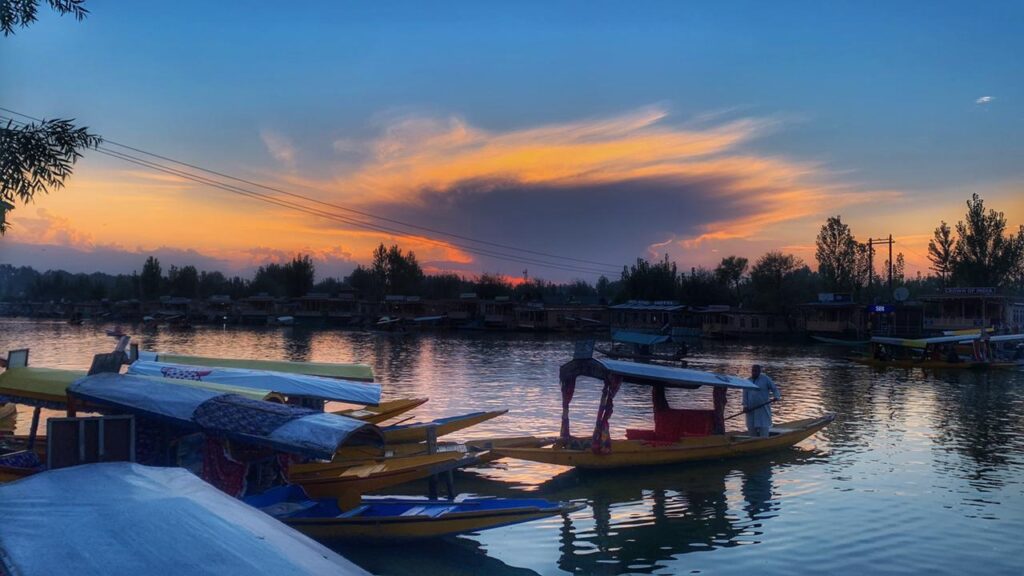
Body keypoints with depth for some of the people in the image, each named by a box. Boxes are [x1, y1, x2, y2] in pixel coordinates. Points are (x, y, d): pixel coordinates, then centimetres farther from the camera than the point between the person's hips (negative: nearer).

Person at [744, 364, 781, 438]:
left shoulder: (765, 379, 0)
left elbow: (774, 389, 0)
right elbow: (745, 394, 6)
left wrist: (776, 396, -20)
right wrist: (745, 405, -5)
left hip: (763, 408, -4)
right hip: (751, 409, 4)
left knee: (763, 427, -7)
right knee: (751, 427, 6)